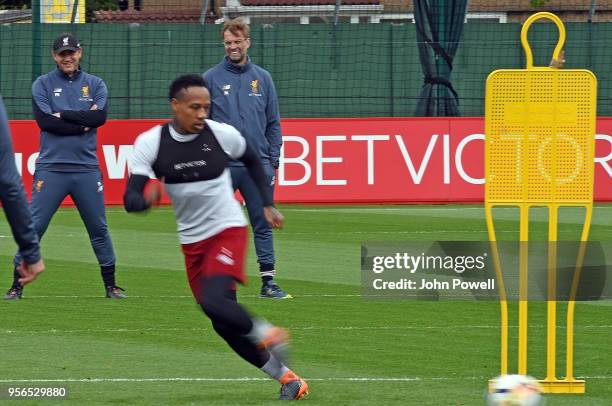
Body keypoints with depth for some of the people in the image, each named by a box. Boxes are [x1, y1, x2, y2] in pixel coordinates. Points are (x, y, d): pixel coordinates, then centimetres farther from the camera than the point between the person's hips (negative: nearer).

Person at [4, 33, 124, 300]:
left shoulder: (95, 85, 10)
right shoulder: (43, 85, 5)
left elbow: (100, 117, -8)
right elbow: (45, 121, -10)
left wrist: (64, 115, -9)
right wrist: (82, 124, -10)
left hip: (86, 168, 2)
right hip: (51, 168, -2)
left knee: (99, 228, 6)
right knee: (33, 227, -5)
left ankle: (110, 285, 15)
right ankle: (17, 285, 0)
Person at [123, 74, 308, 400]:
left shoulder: (222, 134, -12)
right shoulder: (150, 143, -11)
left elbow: (252, 162, 11)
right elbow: (130, 199, -18)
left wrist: (267, 205, 7)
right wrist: (145, 199, -41)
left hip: (227, 230, -3)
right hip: (192, 241, 4)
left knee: (214, 301, -28)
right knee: (223, 324, 4)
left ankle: (266, 334, -2)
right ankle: (285, 377, 16)